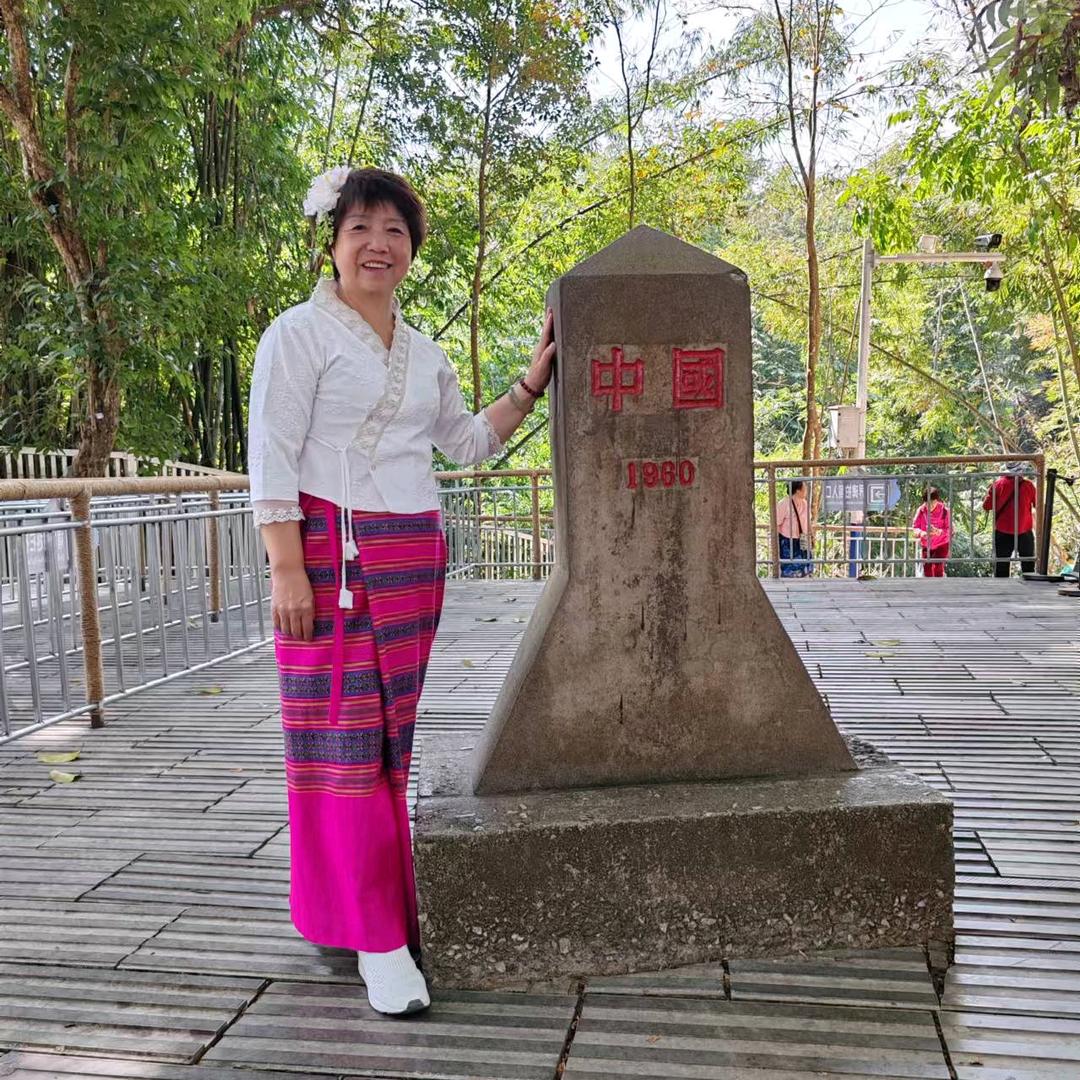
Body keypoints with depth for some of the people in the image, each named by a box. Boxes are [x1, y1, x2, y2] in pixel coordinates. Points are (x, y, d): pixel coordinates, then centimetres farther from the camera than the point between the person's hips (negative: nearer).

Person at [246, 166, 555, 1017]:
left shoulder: (426, 354, 16)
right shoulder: (300, 333, -2)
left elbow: (469, 444, 23)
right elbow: (271, 456, -8)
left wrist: (532, 382, 13)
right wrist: (287, 568, -15)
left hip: (417, 557, 6)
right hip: (334, 554, -6)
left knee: (393, 738, 8)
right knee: (343, 737, -5)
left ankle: (345, 907, 22)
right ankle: (377, 939, 1)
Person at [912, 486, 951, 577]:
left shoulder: (944, 510, -16)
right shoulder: (921, 510, -9)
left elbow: (950, 530, -18)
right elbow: (915, 527, -7)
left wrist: (939, 532, -39)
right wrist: (921, 533, -31)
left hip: (941, 544, -3)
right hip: (926, 545, 3)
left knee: (938, 569, -17)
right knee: (927, 570, 5)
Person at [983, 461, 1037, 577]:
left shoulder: (998, 484, -7)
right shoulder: (1028, 485, -8)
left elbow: (986, 506, -4)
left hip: (1003, 533, 0)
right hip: (1025, 533, 0)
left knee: (1001, 567, 5)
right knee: (1028, 567, 12)